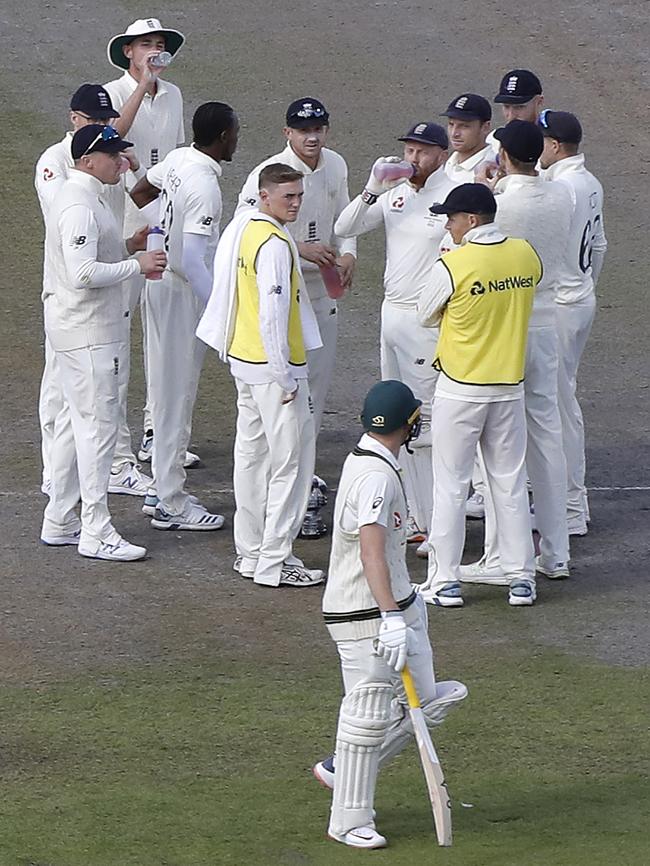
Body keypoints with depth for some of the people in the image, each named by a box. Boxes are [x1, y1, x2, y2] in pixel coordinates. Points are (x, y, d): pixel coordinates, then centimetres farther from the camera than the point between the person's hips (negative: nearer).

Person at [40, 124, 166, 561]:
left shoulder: (87, 199, 14)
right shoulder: (79, 207, -20)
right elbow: (84, 273, -28)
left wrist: (129, 246, 10)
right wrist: (138, 265, -20)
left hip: (89, 329, 11)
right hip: (87, 332, -11)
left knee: (76, 420, 16)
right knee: (98, 423, -8)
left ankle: (60, 521, 24)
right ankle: (97, 533, -5)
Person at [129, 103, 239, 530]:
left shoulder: (178, 160, 2)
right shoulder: (205, 187, -25)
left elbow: (141, 190, 21)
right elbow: (192, 260, -30)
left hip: (161, 282, 9)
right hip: (183, 292, -9)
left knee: (167, 390, 16)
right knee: (178, 396, -2)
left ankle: (163, 489, 24)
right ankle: (172, 505, 4)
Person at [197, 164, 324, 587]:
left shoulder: (243, 228, 8)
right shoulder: (276, 244, -21)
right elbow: (273, 315, -24)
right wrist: (286, 378, -19)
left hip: (243, 359, 10)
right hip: (273, 366, -10)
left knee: (252, 453, 16)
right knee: (291, 460, -3)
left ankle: (250, 552, 24)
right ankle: (274, 562, -2)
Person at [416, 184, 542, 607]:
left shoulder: (452, 266, -17)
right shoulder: (526, 255, -3)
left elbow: (426, 316, -3)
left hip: (460, 391, -4)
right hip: (510, 388, 4)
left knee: (450, 486, 4)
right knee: (510, 484, 12)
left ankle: (445, 581, 6)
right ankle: (521, 578, 14)